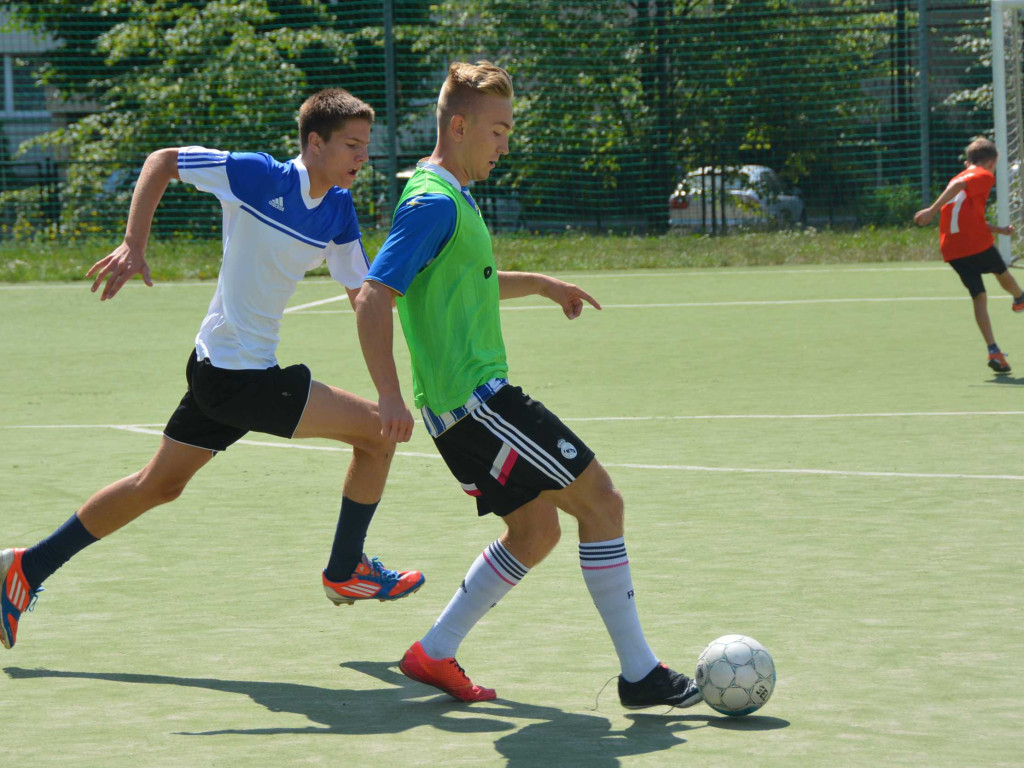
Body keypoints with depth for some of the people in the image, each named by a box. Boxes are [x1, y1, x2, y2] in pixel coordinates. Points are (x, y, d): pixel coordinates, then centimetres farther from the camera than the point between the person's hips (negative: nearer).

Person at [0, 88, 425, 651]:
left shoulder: (338, 211, 3)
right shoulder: (257, 176, -16)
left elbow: (364, 293, 9)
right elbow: (161, 161, -6)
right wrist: (133, 246, -12)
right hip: (237, 374, -8)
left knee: (158, 485, 19)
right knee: (376, 429, -6)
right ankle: (345, 572, 9)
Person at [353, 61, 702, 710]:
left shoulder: (455, 197, 17)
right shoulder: (433, 203, -15)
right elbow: (374, 297, -23)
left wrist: (541, 284, 34)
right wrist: (390, 394, -29)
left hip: (472, 402, 11)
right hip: (474, 399, -11)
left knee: (535, 532, 14)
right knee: (600, 499, -7)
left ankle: (436, 653, 16)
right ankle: (640, 673, -3)